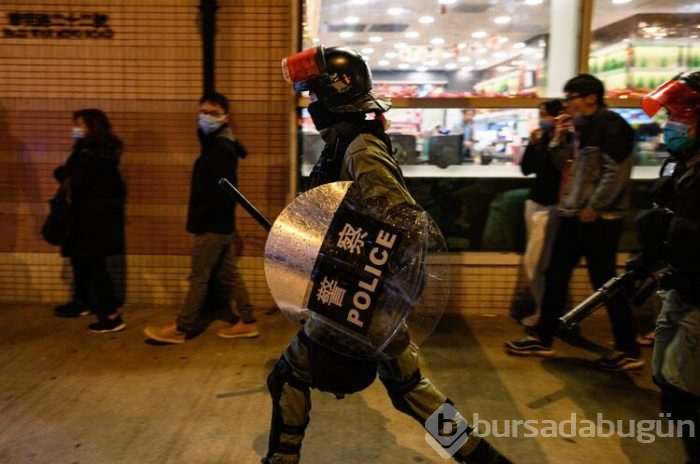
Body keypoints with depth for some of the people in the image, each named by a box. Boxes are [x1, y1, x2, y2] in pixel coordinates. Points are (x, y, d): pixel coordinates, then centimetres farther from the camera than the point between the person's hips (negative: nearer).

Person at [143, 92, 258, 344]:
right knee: (229, 274, 12)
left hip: (212, 224, -10)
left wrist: (199, 219, -17)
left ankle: (181, 329, 10)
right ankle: (247, 322, 18)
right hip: (220, 223, 10)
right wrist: (199, 218, 12)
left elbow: (219, 191, -22)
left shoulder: (221, 149, -16)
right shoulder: (217, 145, 16)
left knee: (199, 277, 0)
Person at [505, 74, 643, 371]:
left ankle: (628, 351, 12)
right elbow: (567, 167, 17)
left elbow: (616, 172, -19)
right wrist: (559, 138, 4)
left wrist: (593, 208, -18)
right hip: (573, 215, 9)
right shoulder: (580, 127, 15)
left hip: (598, 219, -9)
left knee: (605, 283, -2)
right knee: (556, 277, 12)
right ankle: (543, 339, 23)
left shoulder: (611, 125, -11)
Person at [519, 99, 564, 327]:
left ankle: (544, 312, 6)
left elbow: (560, 170, -22)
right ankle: (543, 308, 19)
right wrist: (532, 144, -3)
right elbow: (526, 169, 9)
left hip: (551, 206, -7)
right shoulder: (543, 138, 9)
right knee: (541, 262, 11)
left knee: (534, 262, -6)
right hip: (535, 202, 7)